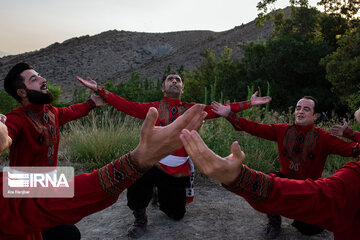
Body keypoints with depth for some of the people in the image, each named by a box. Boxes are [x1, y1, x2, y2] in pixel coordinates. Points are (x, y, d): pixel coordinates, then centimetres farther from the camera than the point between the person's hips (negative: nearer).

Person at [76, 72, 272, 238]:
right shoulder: (153, 109, 1)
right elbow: (126, 105, -7)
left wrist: (248, 103, -7)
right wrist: (99, 90, -16)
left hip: (179, 170, 2)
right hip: (153, 164, -1)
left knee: (176, 214, 10)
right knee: (137, 175, -35)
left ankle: (164, 198, 46)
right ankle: (140, 219, -5)